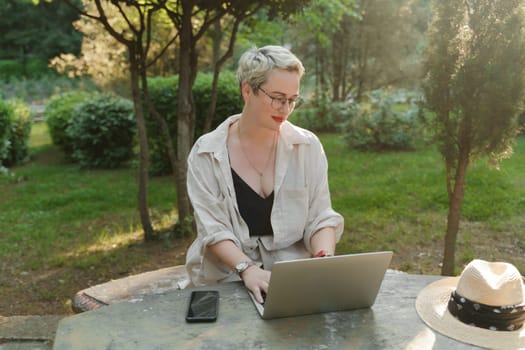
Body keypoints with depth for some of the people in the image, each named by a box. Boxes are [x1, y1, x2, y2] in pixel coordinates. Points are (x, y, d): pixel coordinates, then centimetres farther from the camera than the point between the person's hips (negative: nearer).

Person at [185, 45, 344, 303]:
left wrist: (325, 260, -18)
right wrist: (247, 269, -25)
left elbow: (321, 217, 0)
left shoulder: (307, 146, -1)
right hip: (226, 279, -2)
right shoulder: (207, 153, -6)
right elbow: (212, 228, -10)